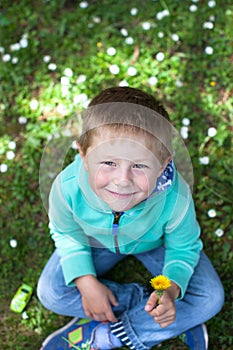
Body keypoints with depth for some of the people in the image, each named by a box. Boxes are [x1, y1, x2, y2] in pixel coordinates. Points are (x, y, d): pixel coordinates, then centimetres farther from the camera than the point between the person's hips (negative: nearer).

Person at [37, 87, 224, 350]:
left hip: (154, 243, 0)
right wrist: (86, 282, -21)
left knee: (211, 298, -14)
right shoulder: (67, 187, -37)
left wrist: (171, 288, -35)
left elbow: (183, 248, -18)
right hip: (97, 241, 1)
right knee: (50, 292, -12)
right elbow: (67, 234, -13)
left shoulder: (175, 197, -39)